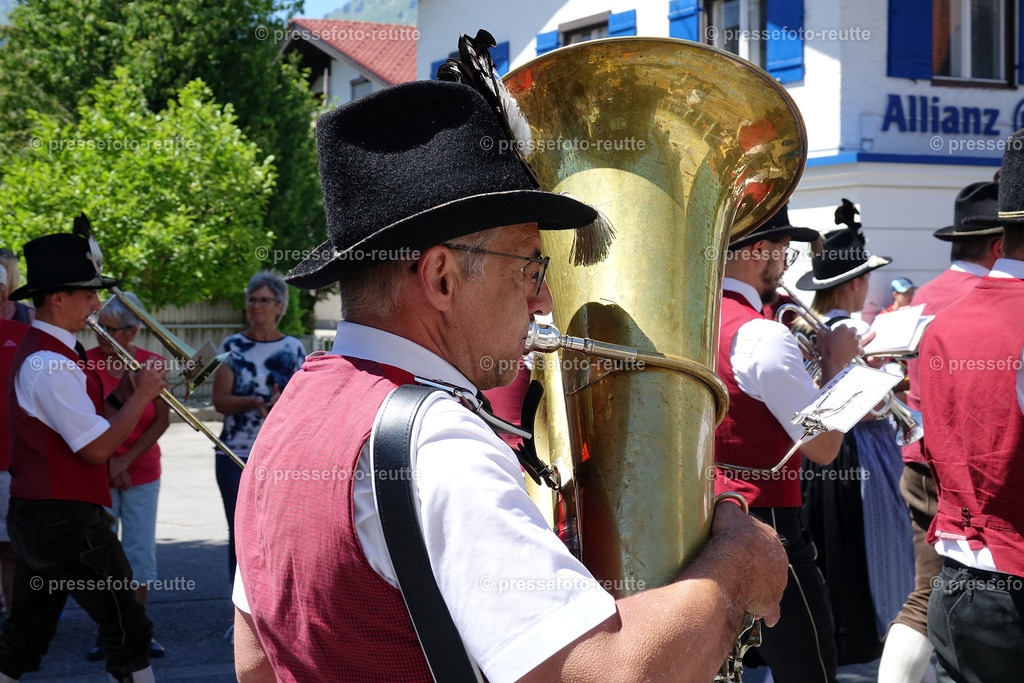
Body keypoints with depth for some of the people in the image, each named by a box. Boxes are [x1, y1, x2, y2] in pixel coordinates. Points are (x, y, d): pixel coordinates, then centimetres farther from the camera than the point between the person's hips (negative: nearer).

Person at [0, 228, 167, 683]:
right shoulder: (52, 365, -19)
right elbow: (98, 448, -20)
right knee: (128, 632, -2)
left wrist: (120, 398, 5)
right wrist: (141, 394, -11)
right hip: (67, 519, -10)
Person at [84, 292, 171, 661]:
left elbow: (162, 420, -1)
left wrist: (127, 459, -7)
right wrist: (107, 462, -8)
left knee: (140, 553, 5)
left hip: (142, 473, 2)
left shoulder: (151, 364, -3)